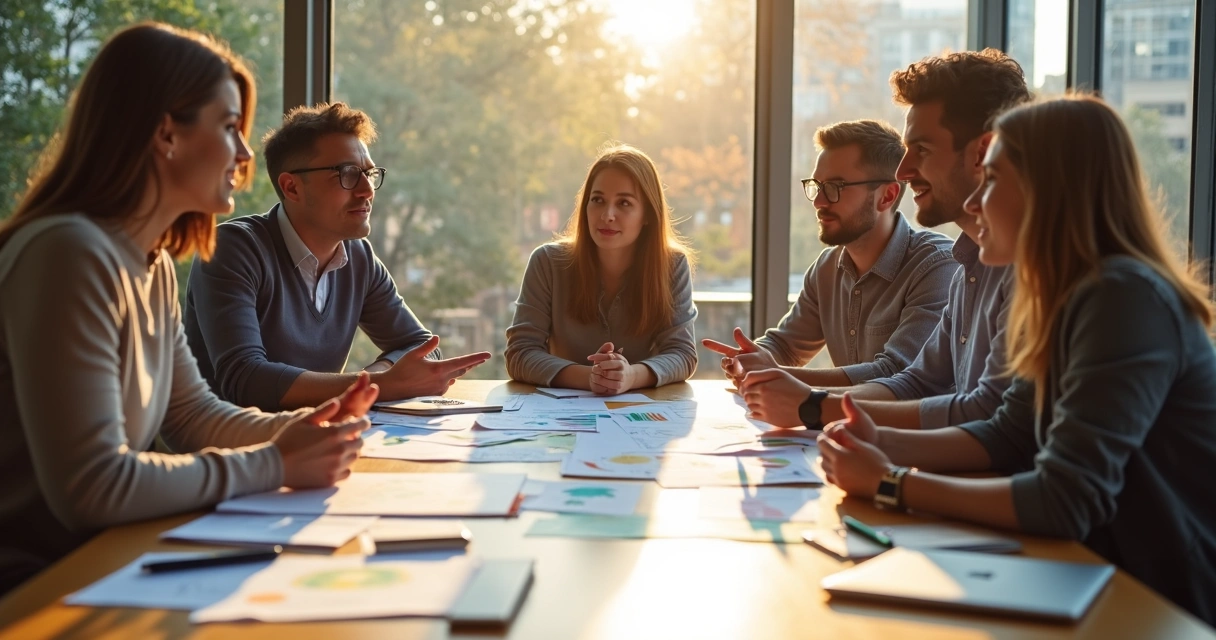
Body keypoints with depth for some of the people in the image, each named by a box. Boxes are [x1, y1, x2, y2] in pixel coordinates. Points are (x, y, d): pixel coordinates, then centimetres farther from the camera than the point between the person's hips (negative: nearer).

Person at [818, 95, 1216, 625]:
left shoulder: (1124, 301, -23)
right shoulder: (1069, 295, 6)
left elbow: (1065, 502, -28)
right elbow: (1009, 437, 11)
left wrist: (890, 483, -20)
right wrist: (884, 445, -5)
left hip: (1172, 609, -7)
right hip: (1112, 577, 7)